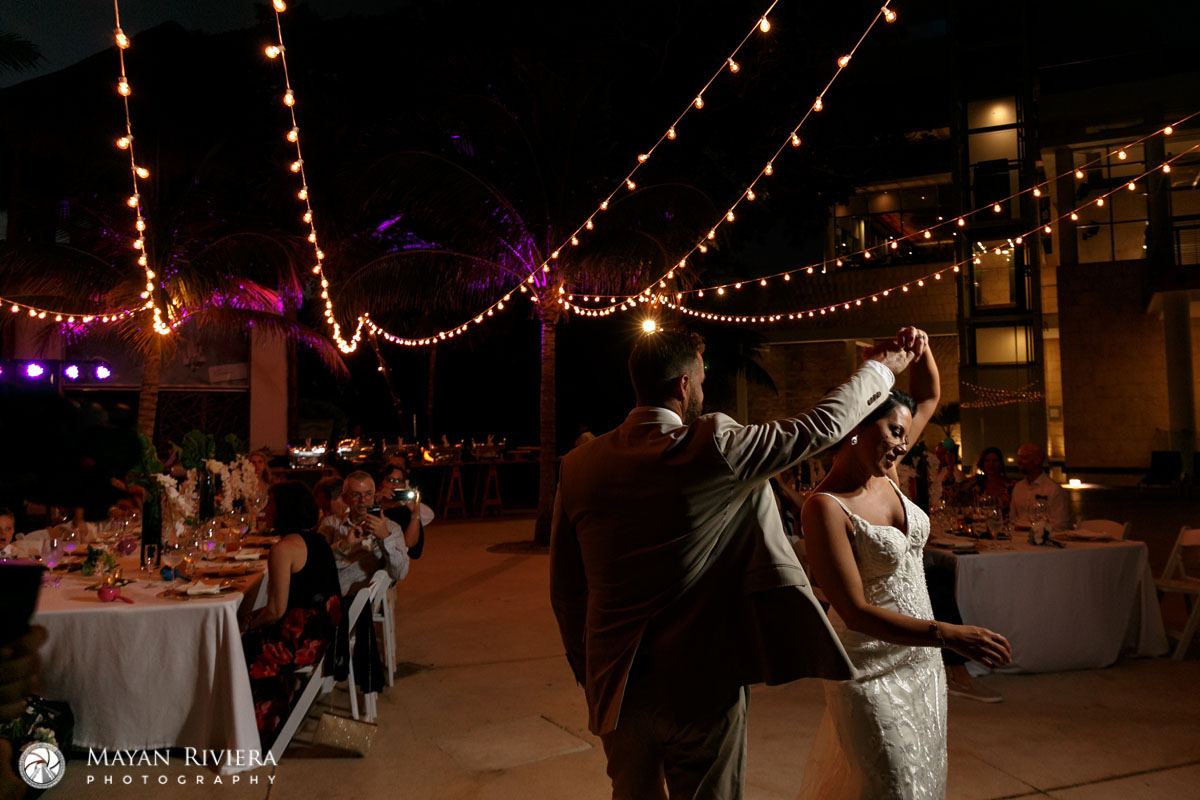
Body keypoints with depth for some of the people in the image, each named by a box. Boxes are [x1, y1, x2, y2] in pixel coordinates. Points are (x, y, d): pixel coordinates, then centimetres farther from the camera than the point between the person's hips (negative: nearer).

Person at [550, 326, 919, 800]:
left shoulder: (578, 466, -4)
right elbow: (821, 425, -5)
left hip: (616, 685, 4)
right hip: (700, 687, -4)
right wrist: (880, 368, 13)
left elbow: (565, 589, 3)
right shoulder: (714, 448, -17)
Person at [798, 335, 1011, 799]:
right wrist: (948, 634, -30)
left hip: (920, 657, 8)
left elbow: (929, 398, 12)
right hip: (871, 668, -8)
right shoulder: (825, 508, -23)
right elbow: (855, 612, -26)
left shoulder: (885, 476, -1)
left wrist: (921, 351, -7)